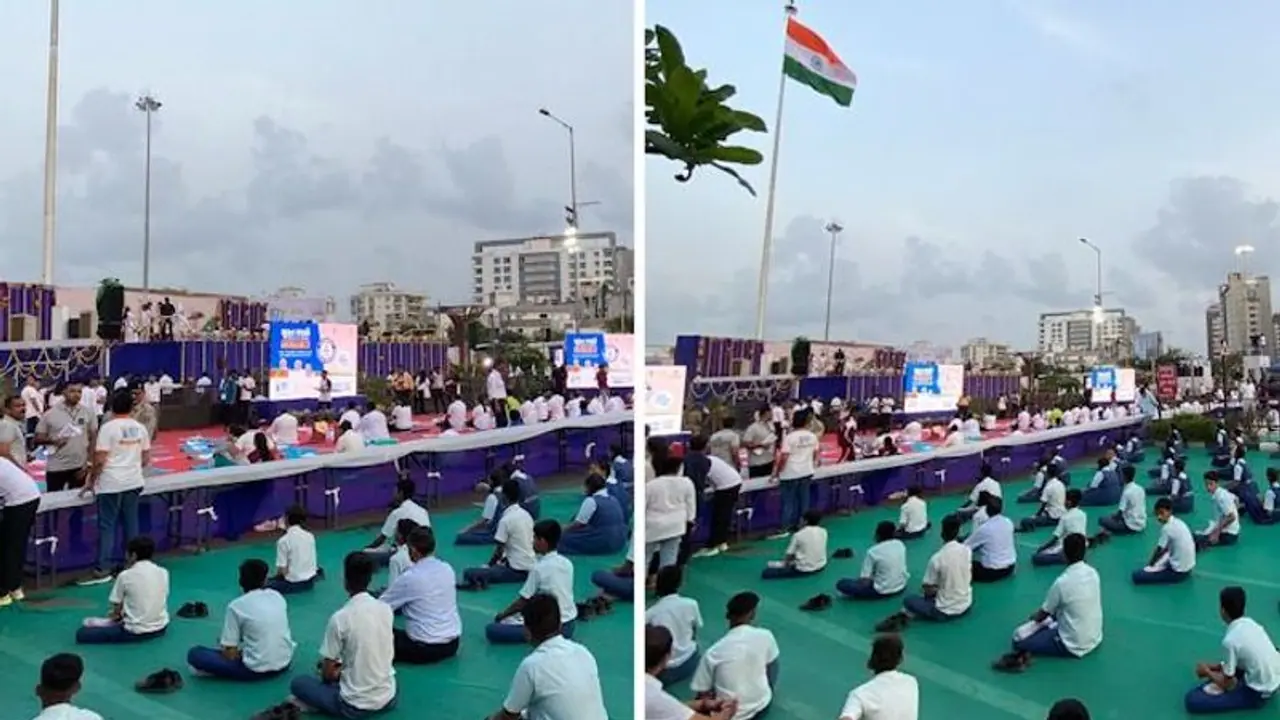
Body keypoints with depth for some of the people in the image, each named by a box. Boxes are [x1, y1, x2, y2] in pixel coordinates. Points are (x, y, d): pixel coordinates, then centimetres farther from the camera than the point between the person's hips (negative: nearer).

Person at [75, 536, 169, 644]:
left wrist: (117, 614, 26)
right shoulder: (163, 572, 3)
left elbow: (117, 606, 1)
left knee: (81, 634, 2)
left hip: (136, 632, -5)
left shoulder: (125, 575, -8)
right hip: (160, 628, 5)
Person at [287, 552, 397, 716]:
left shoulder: (339, 618, -17)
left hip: (355, 706, -4)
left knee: (298, 682, 17)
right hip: (388, 698, 4)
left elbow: (327, 674, -7)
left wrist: (336, 672, 17)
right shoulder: (386, 609, -3)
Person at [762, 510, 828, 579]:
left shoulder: (798, 535, -14)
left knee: (766, 573, -3)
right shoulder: (824, 532, -1)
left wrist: (785, 563, 16)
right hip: (821, 567, 5)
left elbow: (789, 554, -4)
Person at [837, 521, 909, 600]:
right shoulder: (900, 544, -4)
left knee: (841, 583, -3)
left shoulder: (873, 551, -21)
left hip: (883, 591, -6)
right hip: (902, 587, 6)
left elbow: (865, 581, -19)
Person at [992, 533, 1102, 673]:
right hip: (1095, 638, 7)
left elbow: (1043, 614, -8)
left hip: (1074, 646, -7)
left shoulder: (1062, 582, -23)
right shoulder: (1093, 573, -3)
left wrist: (1033, 618, 15)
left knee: (1018, 638, 3)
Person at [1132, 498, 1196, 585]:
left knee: (1137, 575, -16)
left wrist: (1150, 564, 6)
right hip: (1187, 566, 10)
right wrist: (1153, 561, 15)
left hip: (1178, 571, -9)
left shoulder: (1167, 528, -24)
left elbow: (1159, 550, -11)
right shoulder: (1178, 522, 4)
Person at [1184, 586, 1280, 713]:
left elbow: (1228, 684, -10)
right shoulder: (1251, 623, -1)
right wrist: (1216, 666, 13)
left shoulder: (1230, 639, -22)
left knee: (1191, 699, -12)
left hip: (1259, 694, -7)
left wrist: (1207, 671, 6)